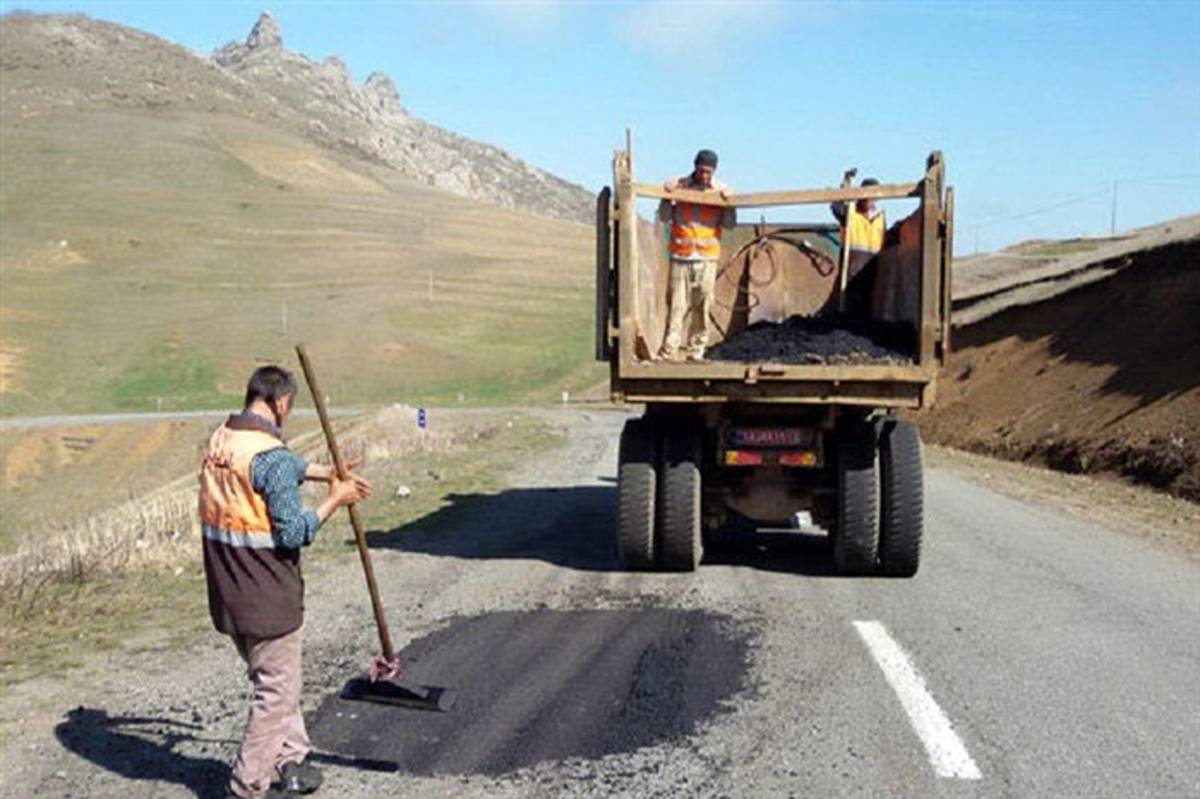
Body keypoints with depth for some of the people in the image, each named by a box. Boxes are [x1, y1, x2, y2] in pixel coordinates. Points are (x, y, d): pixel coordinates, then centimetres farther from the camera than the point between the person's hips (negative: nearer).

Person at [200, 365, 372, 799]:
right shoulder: (271, 457, -22)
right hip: (267, 599, -9)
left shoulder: (219, 440, 5)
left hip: (228, 595, 9)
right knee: (277, 692, 6)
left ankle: (289, 762, 36)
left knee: (273, 679, 23)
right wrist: (333, 501, -9)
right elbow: (292, 533, -20)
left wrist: (327, 472, 22)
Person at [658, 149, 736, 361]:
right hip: (681, 257, -1)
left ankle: (696, 352, 10)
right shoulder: (678, 186, 5)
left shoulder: (721, 190, 8)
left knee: (702, 308, 3)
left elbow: (729, 224, 6)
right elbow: (664, 217, 5)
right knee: (676, 306, -5)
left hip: (707, 258, 1)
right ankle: (668, 352, -4)